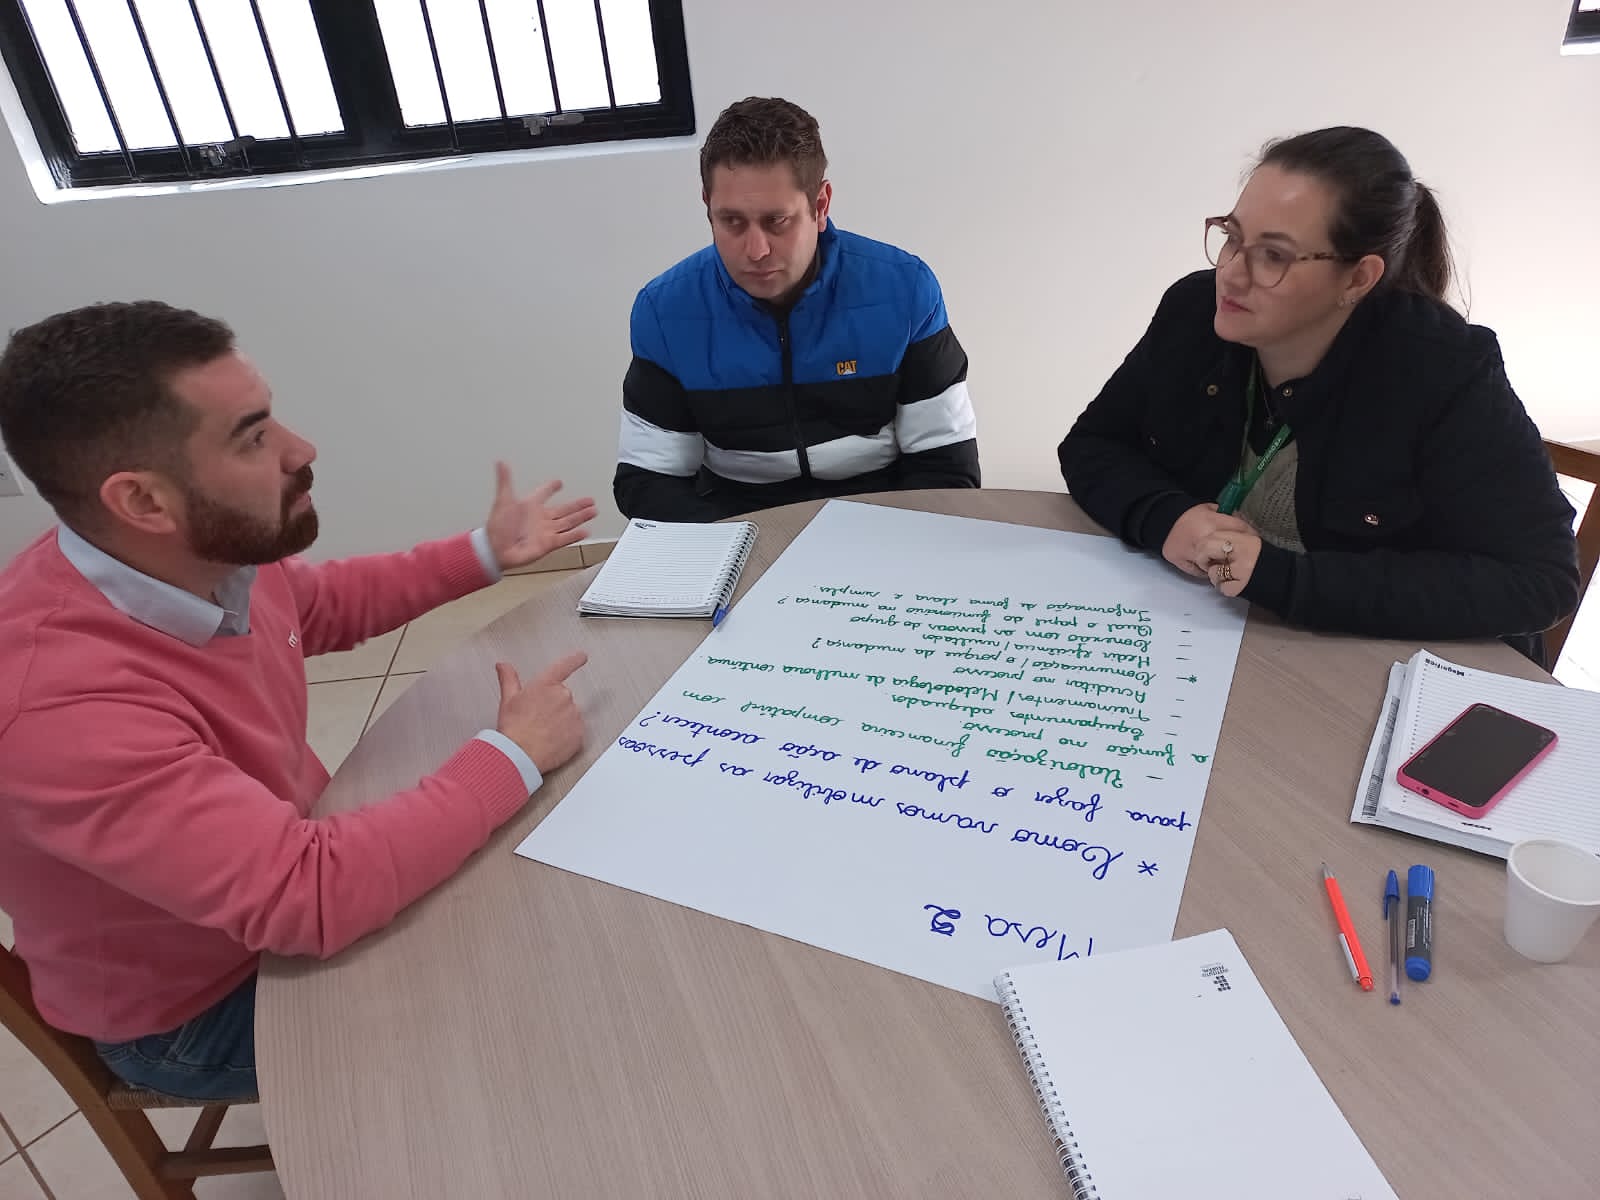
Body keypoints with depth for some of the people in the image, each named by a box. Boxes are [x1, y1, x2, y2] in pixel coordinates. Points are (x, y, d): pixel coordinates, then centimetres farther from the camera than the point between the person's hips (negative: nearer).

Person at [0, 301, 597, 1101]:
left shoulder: (215, 558, -16)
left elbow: (331, 603, 8)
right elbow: (313, 894, -41)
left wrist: (485, 553, 5)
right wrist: (512, 755, -30)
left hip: (293, 855, 6)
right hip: (200, 1012, -6)